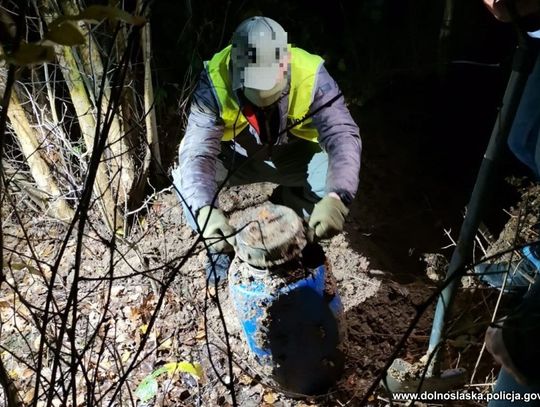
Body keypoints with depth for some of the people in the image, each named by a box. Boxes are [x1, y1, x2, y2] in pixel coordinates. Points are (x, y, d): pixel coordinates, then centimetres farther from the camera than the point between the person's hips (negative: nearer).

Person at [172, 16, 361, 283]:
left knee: (336, 179, -28)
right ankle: (220, 245, 2)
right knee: (186, 179, -27)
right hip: (237, 158, 0)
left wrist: (336, 198, -54)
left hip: (294, 156, 1)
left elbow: (342, 135, -36)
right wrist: (206, 210, -53)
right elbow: (197, 150, -35)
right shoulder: (215, 79, -30)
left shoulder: (310, 75, -31)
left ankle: (288, 201, 7)